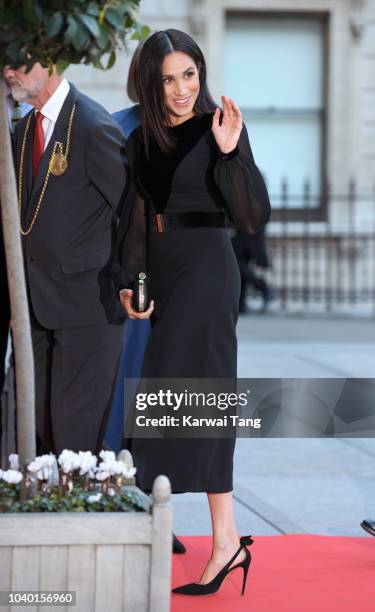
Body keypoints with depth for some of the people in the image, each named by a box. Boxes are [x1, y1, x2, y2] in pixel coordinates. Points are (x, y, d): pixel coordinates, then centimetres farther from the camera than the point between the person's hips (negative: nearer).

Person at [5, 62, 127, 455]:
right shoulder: (24, 129, 11)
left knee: (76, 429, -6)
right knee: (39, 422, 11)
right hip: (38, 305, 8)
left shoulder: (94, 128, -15)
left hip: (86, 304, -8)